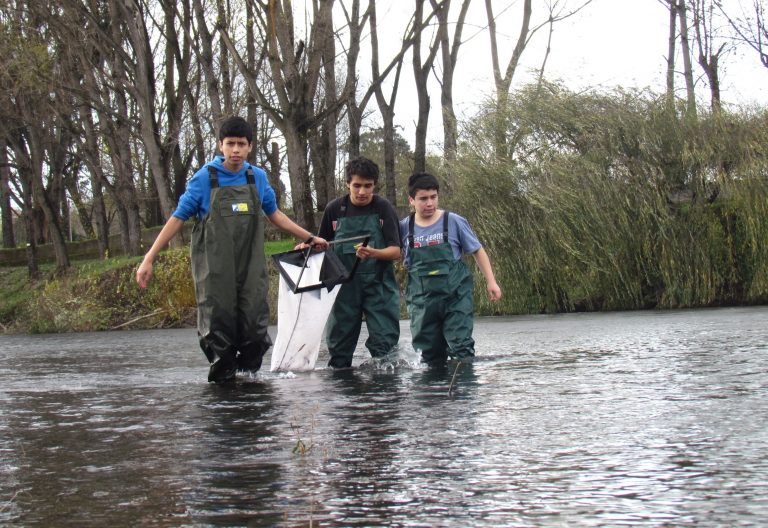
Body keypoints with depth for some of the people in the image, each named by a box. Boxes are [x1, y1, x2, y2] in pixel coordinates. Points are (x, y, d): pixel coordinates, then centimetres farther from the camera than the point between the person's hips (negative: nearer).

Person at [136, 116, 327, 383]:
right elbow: (178, 218, 0)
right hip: (215, 269, -3)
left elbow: (273, 214, 22)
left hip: (251, 268, 3)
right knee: (218, 327, -2)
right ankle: (222, 376, 12)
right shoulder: (205, 178, -3)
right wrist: (149, 259, -5)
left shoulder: (258, 178, 7)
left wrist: (309, 238, 23)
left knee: (255, 329, -3)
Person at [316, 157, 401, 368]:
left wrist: (373, 253, -27)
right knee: (339, 346, 6)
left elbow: (395, 251, -8)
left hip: (378, 285, -2)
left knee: (384, 343, -7)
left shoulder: (384, 208, -4)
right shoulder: (335, 209, 2)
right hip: (344, 285, 2)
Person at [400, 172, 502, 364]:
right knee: (430, 355, 8)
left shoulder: (454, 222, -3)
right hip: (422, 301, 2)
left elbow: (477, 251, 6)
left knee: (461, 347, -11)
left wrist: (491, 282, -1)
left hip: (456, 296, -2)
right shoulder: (404, 227, 2)